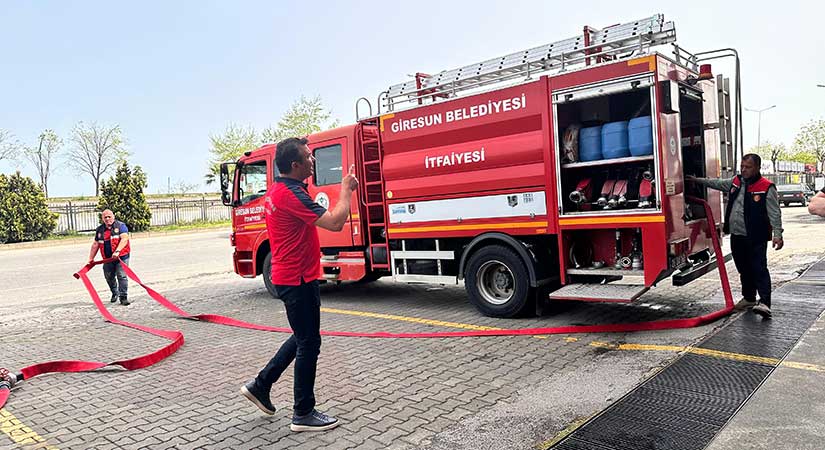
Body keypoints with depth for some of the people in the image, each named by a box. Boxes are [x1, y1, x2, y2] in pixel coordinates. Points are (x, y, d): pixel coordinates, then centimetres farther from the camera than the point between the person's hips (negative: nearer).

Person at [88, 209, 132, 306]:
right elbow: (95, 245, 19)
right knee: (109, 277, 12)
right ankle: (115, 293, 36)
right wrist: (91, 258, 18)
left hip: (121, 257, -5)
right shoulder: (99, 230, 12)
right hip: (108, 259, 5)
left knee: (122, 276, -10)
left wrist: (117, 251, -30)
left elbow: (124, 239, -18)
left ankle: (123, 297, -6)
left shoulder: (120, 226, -3)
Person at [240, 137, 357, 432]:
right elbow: (335, 223, -27)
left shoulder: (278, 190, 11)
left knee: (303, 338, 22)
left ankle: (261, 385, 30)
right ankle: (303, 414, 14)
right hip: (298, 279, -10)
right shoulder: (291, 194, -23)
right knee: (308, 343, 1)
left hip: (290, 277, 10)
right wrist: (346, 189, -14)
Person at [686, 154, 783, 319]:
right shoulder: (735, 182, 10)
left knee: (759, 269, -11)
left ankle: (765, 303, -15)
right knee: (744, 269, 16)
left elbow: (774, 213, -14)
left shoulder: (766, 188, -10)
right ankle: (749, 298, 29)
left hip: (756, 238, -7)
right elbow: (716, 183, 27)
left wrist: (777, 234, -22)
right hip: (736, 236, 7)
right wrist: (696, 180, 28)